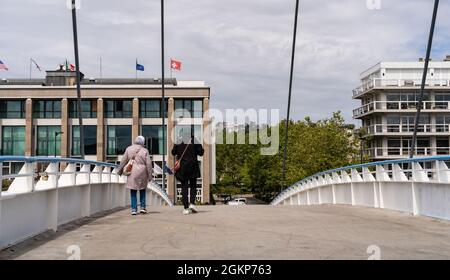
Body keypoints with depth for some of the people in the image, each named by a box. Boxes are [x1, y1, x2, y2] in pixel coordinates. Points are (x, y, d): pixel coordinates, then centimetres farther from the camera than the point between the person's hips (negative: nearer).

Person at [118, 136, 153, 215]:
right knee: (142, 190, 14)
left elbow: (123, 161, 6)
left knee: (133, 192, 6)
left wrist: (120, 170, 19)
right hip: (142, 173, -1)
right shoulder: (145, 151, -2)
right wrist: (150, 175, 5)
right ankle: (143, 207, 12)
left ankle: (134, 209, 3)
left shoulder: (129, 149, 2)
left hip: (132, 173, 1)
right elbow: (148, 164, -2)